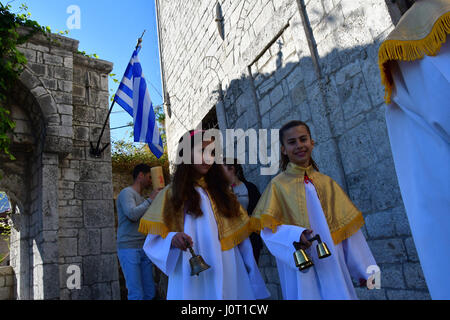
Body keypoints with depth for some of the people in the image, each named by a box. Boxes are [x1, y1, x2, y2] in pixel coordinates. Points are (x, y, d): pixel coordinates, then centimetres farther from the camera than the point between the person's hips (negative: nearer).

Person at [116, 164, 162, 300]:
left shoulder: (142, 198, 19)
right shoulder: (127, 193, -5)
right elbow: (132, 214, -22)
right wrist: (150, 200, -11)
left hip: (144, 248, 8)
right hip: (129, 248, -8)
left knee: (150, 292, 7)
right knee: (137, 294, -9)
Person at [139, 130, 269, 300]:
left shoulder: (221, 191, 9)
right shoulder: (173, 193, 0)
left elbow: (241, 236, 7)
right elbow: (155, 240, -3)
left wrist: (254, 281, 4)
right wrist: (172, 239, -25)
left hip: (229, 275, 3)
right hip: (192, 278, -3)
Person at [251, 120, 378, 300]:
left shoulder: (327, 183, 6)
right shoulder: (278, 185, -4)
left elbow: (347, 225, 8)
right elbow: (268, 228, -10)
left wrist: (362, 268, 9)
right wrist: (295, 236, -29)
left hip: (333, 264, 4)